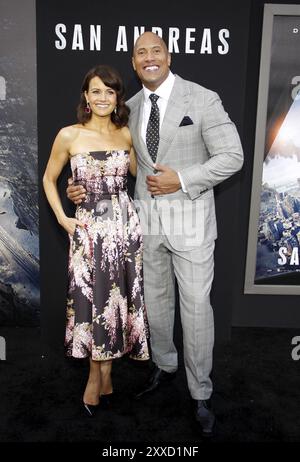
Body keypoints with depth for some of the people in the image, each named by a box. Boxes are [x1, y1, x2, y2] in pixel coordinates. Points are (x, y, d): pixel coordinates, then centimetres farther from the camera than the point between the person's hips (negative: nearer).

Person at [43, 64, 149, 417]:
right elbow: (49, 179, 6)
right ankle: (99, 374, 27)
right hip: (88, 228, -2)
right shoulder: (69, 135, -4)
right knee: (93, 299, 6)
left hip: (124, 224, 3)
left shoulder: (126, 134, 4)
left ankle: (102, 372, 29)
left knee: (117, 298, 9)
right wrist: (62, 219, -1)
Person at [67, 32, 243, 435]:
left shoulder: (202, 98, -7)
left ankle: (201, 394, 21)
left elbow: (232, 157, -9)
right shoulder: (130, 107, 8)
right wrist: (87, 187, 1)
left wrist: (182, 179, -17)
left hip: (190, 218, -4)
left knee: (195, 307, 1)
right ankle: (165, 365, 42)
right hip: (147, 218, 5)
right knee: (155, 300, 17)